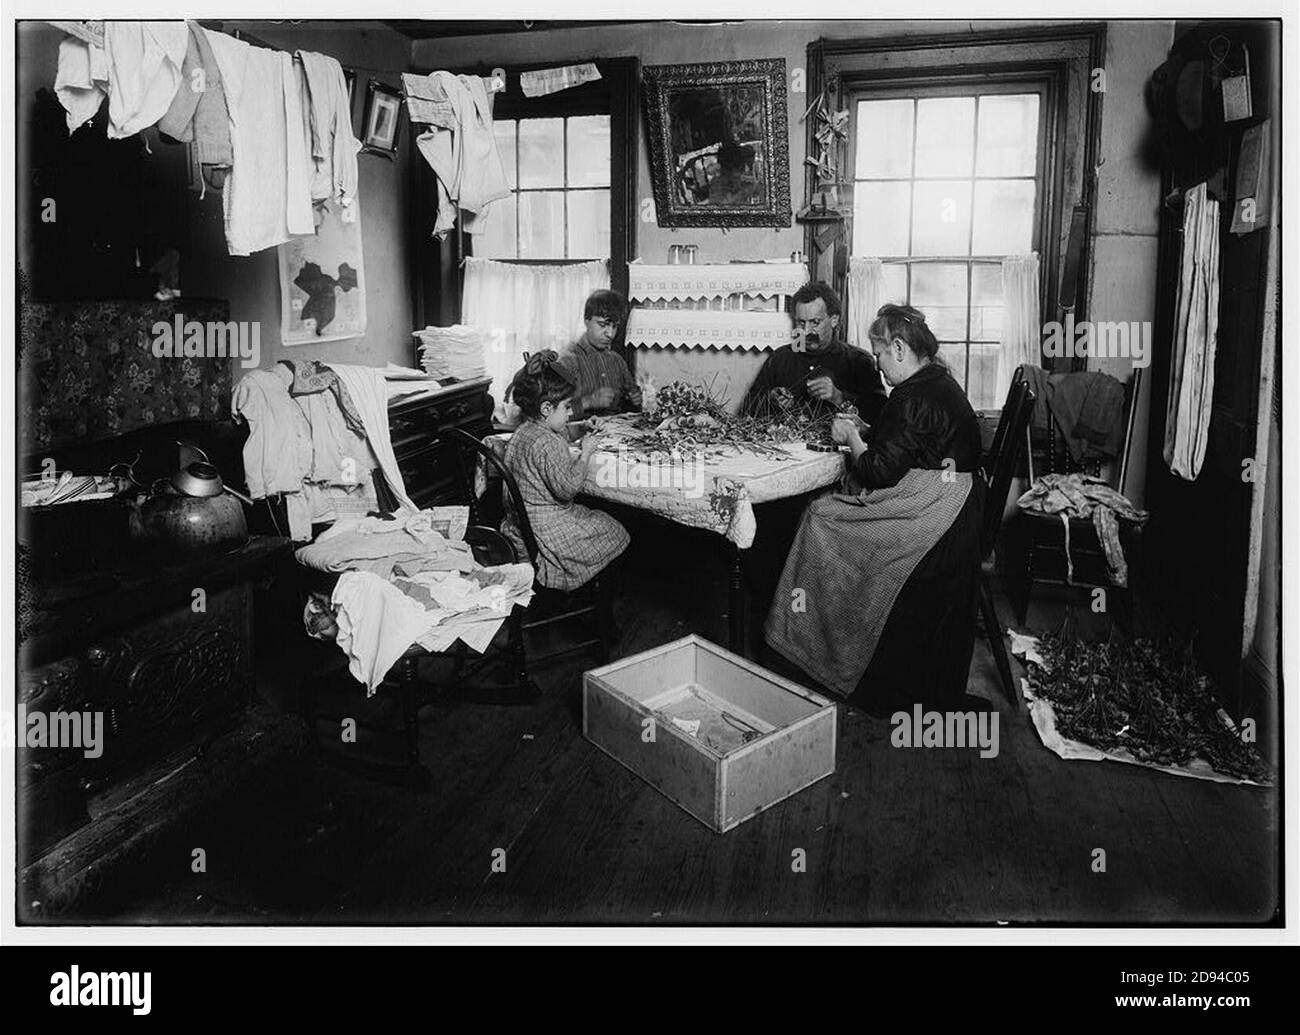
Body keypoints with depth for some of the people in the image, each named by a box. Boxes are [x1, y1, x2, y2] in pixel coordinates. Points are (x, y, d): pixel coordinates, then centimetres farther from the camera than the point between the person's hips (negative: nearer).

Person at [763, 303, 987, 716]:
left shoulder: (915, 396, -18)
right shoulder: (940, 382, 15)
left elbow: (881, 470, -19)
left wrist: (851, 437, -3)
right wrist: (861, 435, 14)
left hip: (931, 518, -10)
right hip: (954, 513, 11)